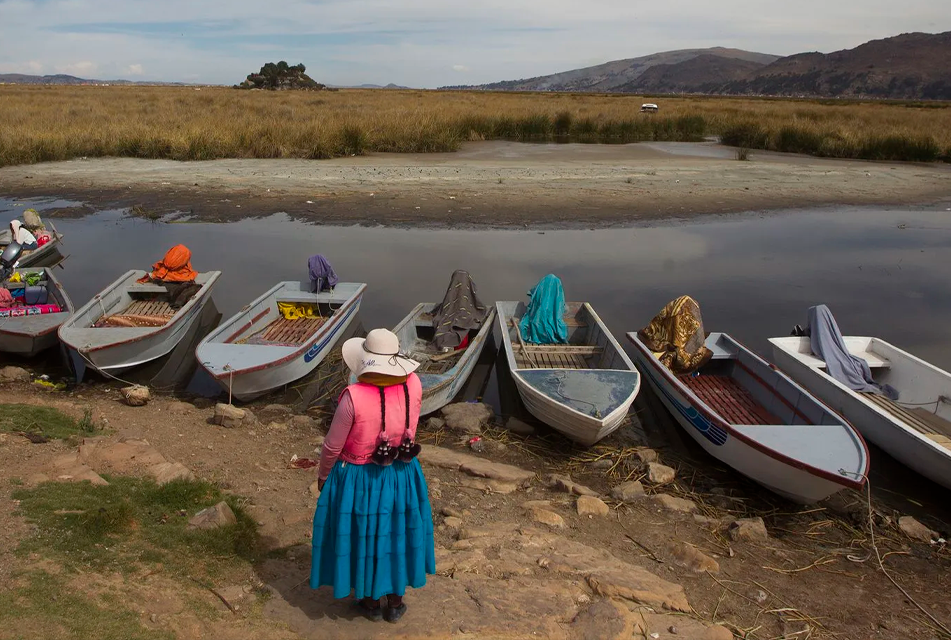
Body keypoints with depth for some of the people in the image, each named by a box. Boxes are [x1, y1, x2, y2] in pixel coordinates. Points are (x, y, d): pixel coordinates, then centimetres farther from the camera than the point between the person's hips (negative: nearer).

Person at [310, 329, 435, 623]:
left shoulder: (354, 396, -28)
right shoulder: (413, 384, -17)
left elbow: (333, 446, -15)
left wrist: (323, 475, 3)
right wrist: (392, 357, 1)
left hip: (358, 480, -3)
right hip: (402, 476, 4)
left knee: (362, 535, 19)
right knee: (396, 533, 23)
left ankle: (371, 602, 39)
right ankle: (395, 603, 39)